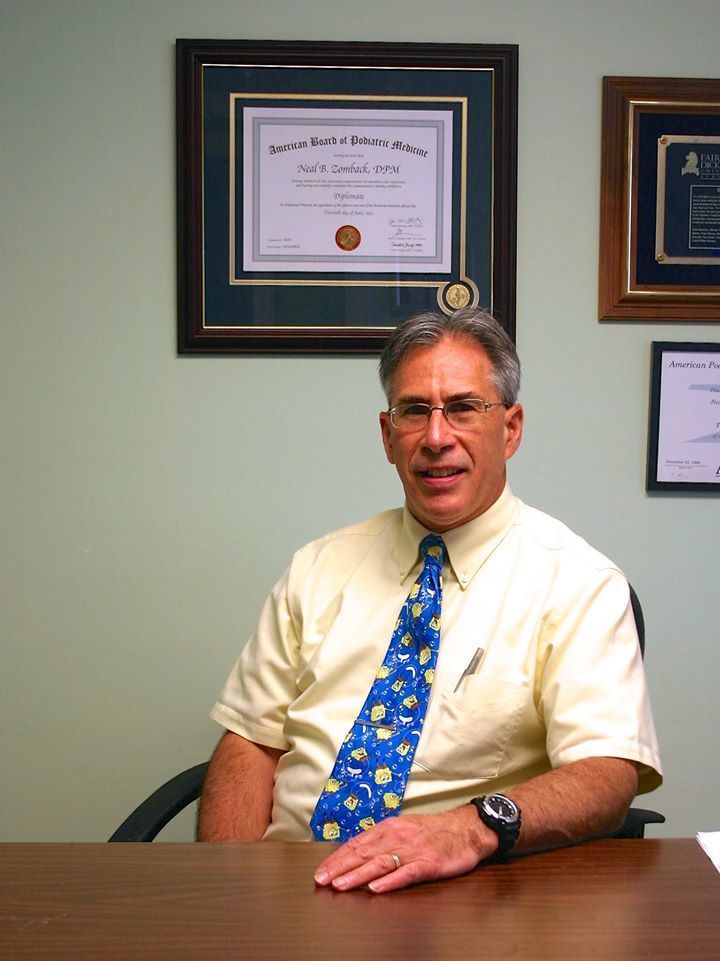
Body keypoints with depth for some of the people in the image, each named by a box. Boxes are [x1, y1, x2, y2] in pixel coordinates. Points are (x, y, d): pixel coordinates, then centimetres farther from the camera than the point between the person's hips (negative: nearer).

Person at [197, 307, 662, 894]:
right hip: (288, 886, 3)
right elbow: (251, 741, 10)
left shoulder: (576, 582, -1)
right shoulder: (320, 568, 13)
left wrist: (473, 827, -31)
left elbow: (609, 777, -12)